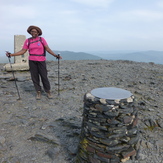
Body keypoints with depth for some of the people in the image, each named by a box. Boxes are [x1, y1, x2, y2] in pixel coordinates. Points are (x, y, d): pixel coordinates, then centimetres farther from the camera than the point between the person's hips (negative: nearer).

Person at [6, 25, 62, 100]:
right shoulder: (27, 41, 4)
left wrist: (55, 55, -17)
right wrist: (11, 54, -6)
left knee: (44, 76, -2)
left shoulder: (42, 39, 0)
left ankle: (48, 92, 11)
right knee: (35, 77, 2)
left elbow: (48, 49, -6)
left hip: (41, 61, -1)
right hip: (32, 61, 2)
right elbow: (23, 51, 2)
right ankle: (38, 92, 14)